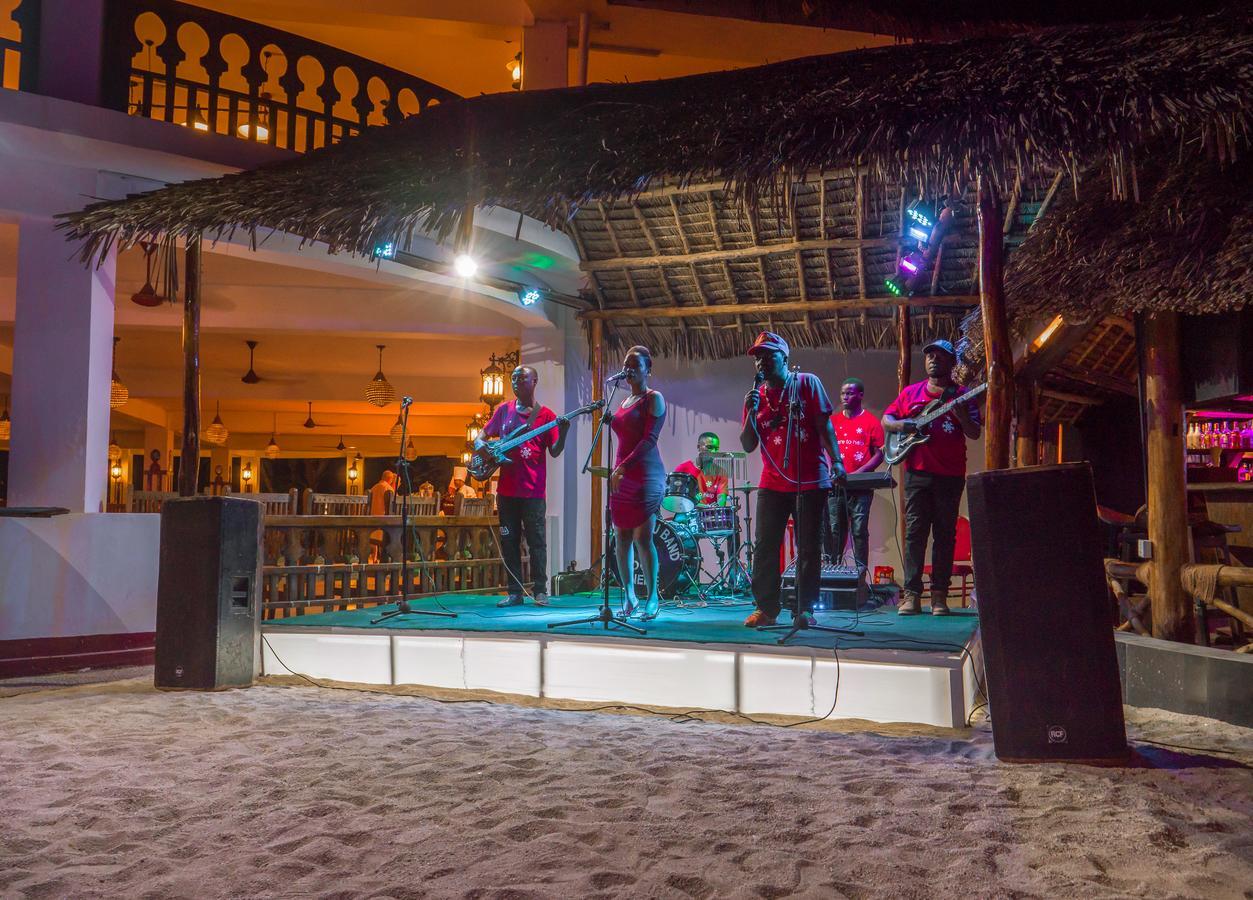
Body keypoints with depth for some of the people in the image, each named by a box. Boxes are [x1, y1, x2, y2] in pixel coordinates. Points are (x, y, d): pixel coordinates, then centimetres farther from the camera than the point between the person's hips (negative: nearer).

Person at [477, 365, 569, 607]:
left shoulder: (545, 414, 2)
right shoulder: (504, 410, 12)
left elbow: (554, 452, -1)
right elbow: (482, 436, 18)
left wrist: (563, 433, -19)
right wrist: (482, 445, -5)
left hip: (533, 490, -4)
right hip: (506, 489, 4)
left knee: (537, 542, 0)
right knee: (509, 541, 6)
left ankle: (540, 591, 9)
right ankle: (515, 592, 14)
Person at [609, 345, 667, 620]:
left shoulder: (653, 399, -3)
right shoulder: (624, 402, 19)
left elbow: (649, 439, -14)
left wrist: (623, 467, -19)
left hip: (645, 476, -7)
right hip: (621, 476, 7)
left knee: (642, 538, -10)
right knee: (621, 538, 4)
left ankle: (652, 597, 0)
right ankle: (628, 596, 11)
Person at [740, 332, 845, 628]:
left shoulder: (807, 383, 1)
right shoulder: (757, 395, 10)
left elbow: (824, 425, -3)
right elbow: (747, 446, 7)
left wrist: (836, 461, -15)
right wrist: (750, 413, -8)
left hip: (810, 481, -3)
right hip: (773, 482, 3)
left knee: (808, 548, 1)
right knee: (765, 547, -1)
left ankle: (804, 609, 7)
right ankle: (766, 608, 6)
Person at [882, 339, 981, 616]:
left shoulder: (962, 395, 8)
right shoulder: (911, 392, 14)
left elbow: (975, 434, 2)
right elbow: (886, 419, 17)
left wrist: (961, 414, -17)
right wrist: (900, 425, -5)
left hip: (951, 475, -1)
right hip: (917, 472, 1)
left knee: (945, 535, 2)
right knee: (914, 532, -3)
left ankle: (939, 596, 7)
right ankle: (911, 594, -3)